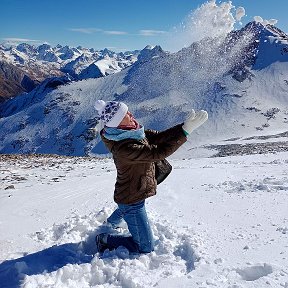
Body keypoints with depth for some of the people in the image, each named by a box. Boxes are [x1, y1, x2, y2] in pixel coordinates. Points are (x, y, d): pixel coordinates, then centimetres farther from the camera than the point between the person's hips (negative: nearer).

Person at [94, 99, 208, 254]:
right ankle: (105, 240, 12)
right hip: (132, 201, -9)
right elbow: (158, 152, -38)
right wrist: (185, 130, -40)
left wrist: (184, 125, -21)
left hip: (128, 195, 10)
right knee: (145, 248, 0)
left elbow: (157, 137, -9)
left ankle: (109, 224, 70)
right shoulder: (124, 148, -36)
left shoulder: (133, 132, -8)